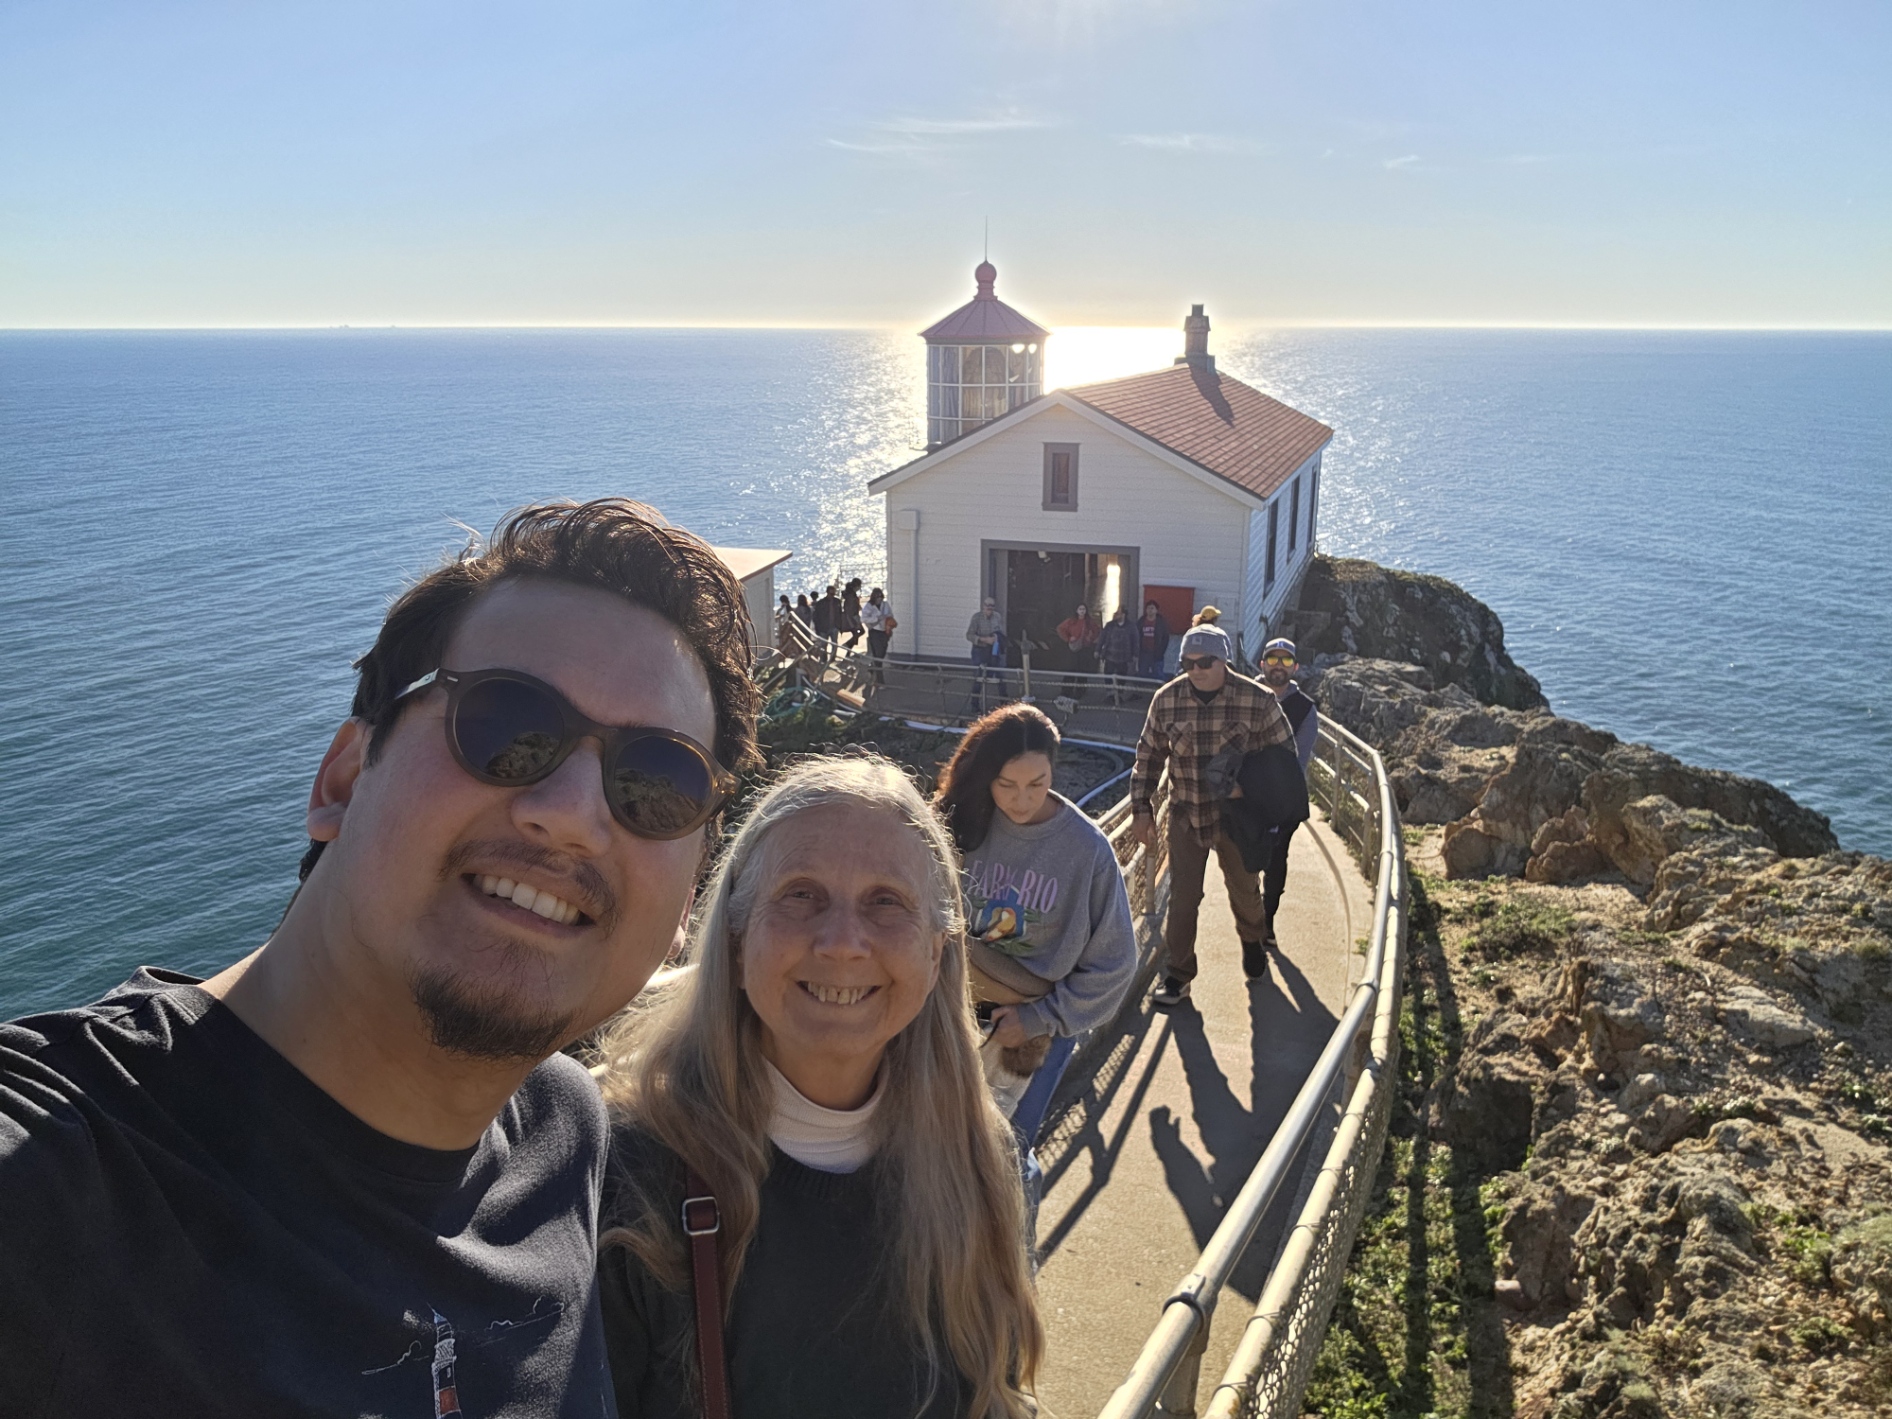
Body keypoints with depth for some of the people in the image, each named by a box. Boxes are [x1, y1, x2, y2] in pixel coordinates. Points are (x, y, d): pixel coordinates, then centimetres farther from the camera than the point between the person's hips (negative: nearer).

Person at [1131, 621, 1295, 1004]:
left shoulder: (1257, 700, -15)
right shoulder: (1167, 699, -9)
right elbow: (1149, 755, 3)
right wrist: (1142, 808, 1)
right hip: (1185, 814, 1)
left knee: (1244, 887, 19)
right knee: (1183, 896, -1)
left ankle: (1252, 941, 49)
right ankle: (1178, 974, 11)